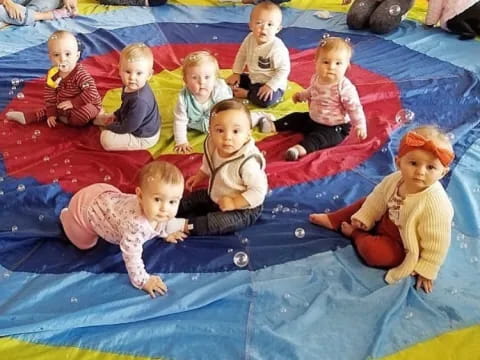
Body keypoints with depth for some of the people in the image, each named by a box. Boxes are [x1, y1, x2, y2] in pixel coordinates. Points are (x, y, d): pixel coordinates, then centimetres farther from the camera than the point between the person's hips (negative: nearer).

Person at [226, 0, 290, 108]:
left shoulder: (278, 48, -29)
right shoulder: (250, 39, -10)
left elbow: (284, 70, -26)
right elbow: (241, 55, 7)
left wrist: (270, 86, -29)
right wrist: (236, 73, 4)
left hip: (272, 84, -5)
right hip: (253, 78, 6)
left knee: (264, 100, -31)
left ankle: (247, 94, -5)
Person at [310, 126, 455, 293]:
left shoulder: (437, 205, -37)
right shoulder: (394, 180, -17)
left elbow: (437, 242, -28)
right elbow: (377, 200, 2)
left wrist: (426, 271, -22)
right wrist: (363, 218, -4)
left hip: (402, 246, -7)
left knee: (371, 250, -24)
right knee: (365, 203, 11)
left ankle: (355, 234, 8)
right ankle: (332, 220, 23)